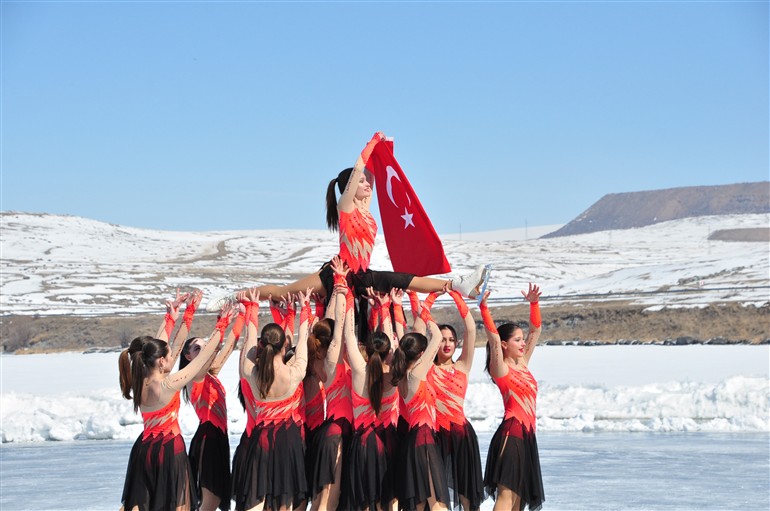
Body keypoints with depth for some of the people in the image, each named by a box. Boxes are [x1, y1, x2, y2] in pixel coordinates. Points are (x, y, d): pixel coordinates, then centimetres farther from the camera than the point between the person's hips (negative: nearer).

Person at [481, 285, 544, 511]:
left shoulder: (523, 363, 15)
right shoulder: (500, 369, -6)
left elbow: (535, 330, 18)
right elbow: (493, 338, -20)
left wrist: (534, 303, 7)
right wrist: (484, 308, -28)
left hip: (526, 433, 8)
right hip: (511, 432, -8)